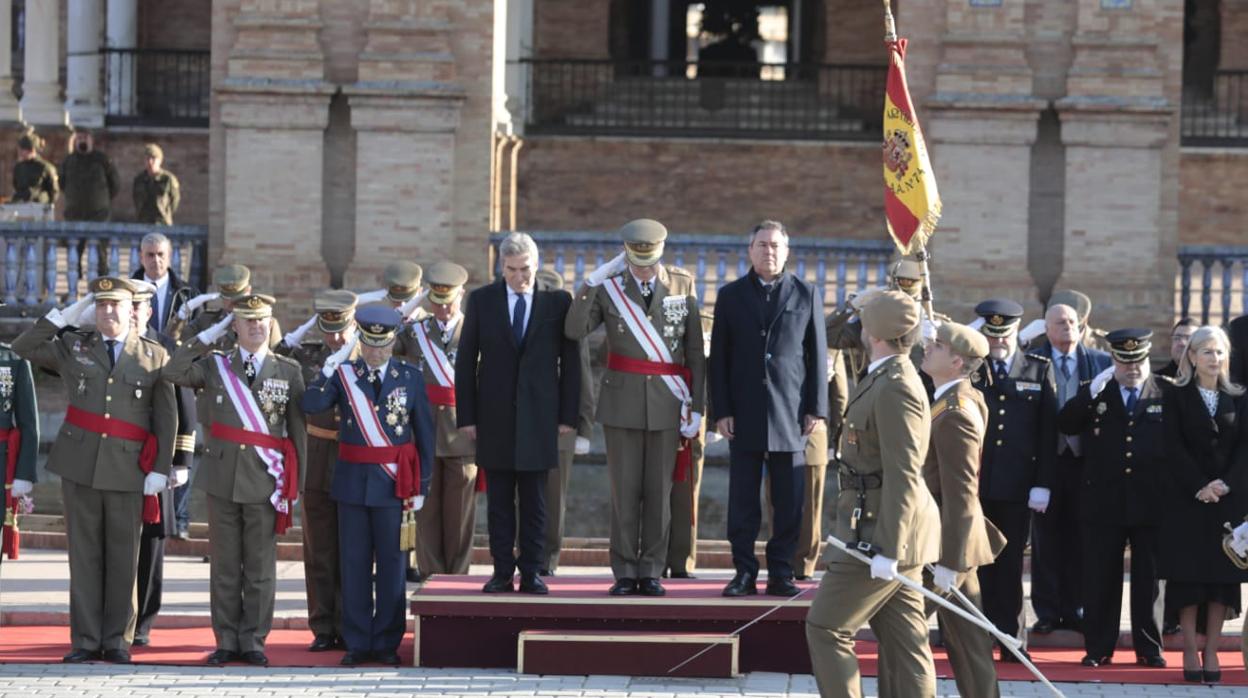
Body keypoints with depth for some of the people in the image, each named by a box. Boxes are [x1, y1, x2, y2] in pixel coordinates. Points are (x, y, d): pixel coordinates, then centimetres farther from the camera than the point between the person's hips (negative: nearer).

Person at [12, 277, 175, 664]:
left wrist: (160, 470, -6)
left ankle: (118, 641, 9)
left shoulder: (155, 356, 5)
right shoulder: (73, 347, 11)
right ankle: (86, 640, 7)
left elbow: (167, 419, 2)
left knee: (123, 557, 2)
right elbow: (23, 347, 6)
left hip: (128, 471, -1)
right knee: (85, 555, 3)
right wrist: (63, 317, 0)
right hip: (80, 467, 1)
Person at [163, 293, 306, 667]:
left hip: (265, 481, -1)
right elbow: (174, 372, -8)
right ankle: (227, 641, 11)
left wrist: (296, 482, 2)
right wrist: (209, 335, -4)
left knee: (260, 568, 2)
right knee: (225, 566, 5)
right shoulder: (215, 365, 7)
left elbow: (297, 429, 5)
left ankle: (253, 641, 9)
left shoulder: (289, 371, 5)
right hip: (222, 478, 1)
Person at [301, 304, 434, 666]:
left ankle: (386, 643, 10)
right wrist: (329, 369, -25)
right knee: (354, 564, 5)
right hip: (353, 481, 1)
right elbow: (311, 405, -14)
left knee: (391, 564, 3)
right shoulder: (344, 374, 2)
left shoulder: (410, 377, 1)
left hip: (394, 483, -1)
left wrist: (421, 486, 1)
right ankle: (357, 643, 11)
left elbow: (425, 434, 4)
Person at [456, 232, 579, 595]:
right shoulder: (481, 300, 3)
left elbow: (570, 361, 4)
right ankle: (502, 572, 8)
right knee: (499, 501, 4)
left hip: (539, 416, -1)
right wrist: (466, 415, 0)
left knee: (534, 502, 3)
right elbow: (466, 361, 5)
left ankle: (531, 573, 7)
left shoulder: (557, 302, 1)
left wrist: (567, 415, -1)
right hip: (495, 416, 1)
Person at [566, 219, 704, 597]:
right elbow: (574, 331, -11)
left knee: (659, 492, 3)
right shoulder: (608, 287, 0)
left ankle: (651, 572, 9)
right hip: (622, 401, -1)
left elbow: (695, 352, 4)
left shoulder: (682, 285, 2)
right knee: (625, 491, 0)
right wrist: (591, 282, -17)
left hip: (667, 402, 1)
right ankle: (625, 573, 6)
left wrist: (696, 407, 0)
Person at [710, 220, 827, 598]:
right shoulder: (731, 295, 9)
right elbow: (719, 357, 7)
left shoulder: (807, 295, 8)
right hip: (745, 414, 0)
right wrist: (721, 410, -1)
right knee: (742, 499, 0)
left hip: (791, 413, 0)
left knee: (788, 501, 0)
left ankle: (781, 573, 6)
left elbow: (817, 355, 7)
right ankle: (744, 571, 6)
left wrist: (816, 408, -1)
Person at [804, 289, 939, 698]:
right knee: (903, 641, 9)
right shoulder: (889, 380, 15)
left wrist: (887, 550, -25)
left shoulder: (895, 388, -18)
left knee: (826, 628, -4)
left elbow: (903, 476, -23)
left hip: (880, 536, -10)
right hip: (888, 535, 10)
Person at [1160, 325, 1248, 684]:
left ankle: (1211, 651, 2)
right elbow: (1174, 448, -6)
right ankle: (1190, 651, 0)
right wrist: (1199, 487, -16)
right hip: (1187, 498, -2)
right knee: (1188, 573, -4)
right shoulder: (1176, 397, 2)